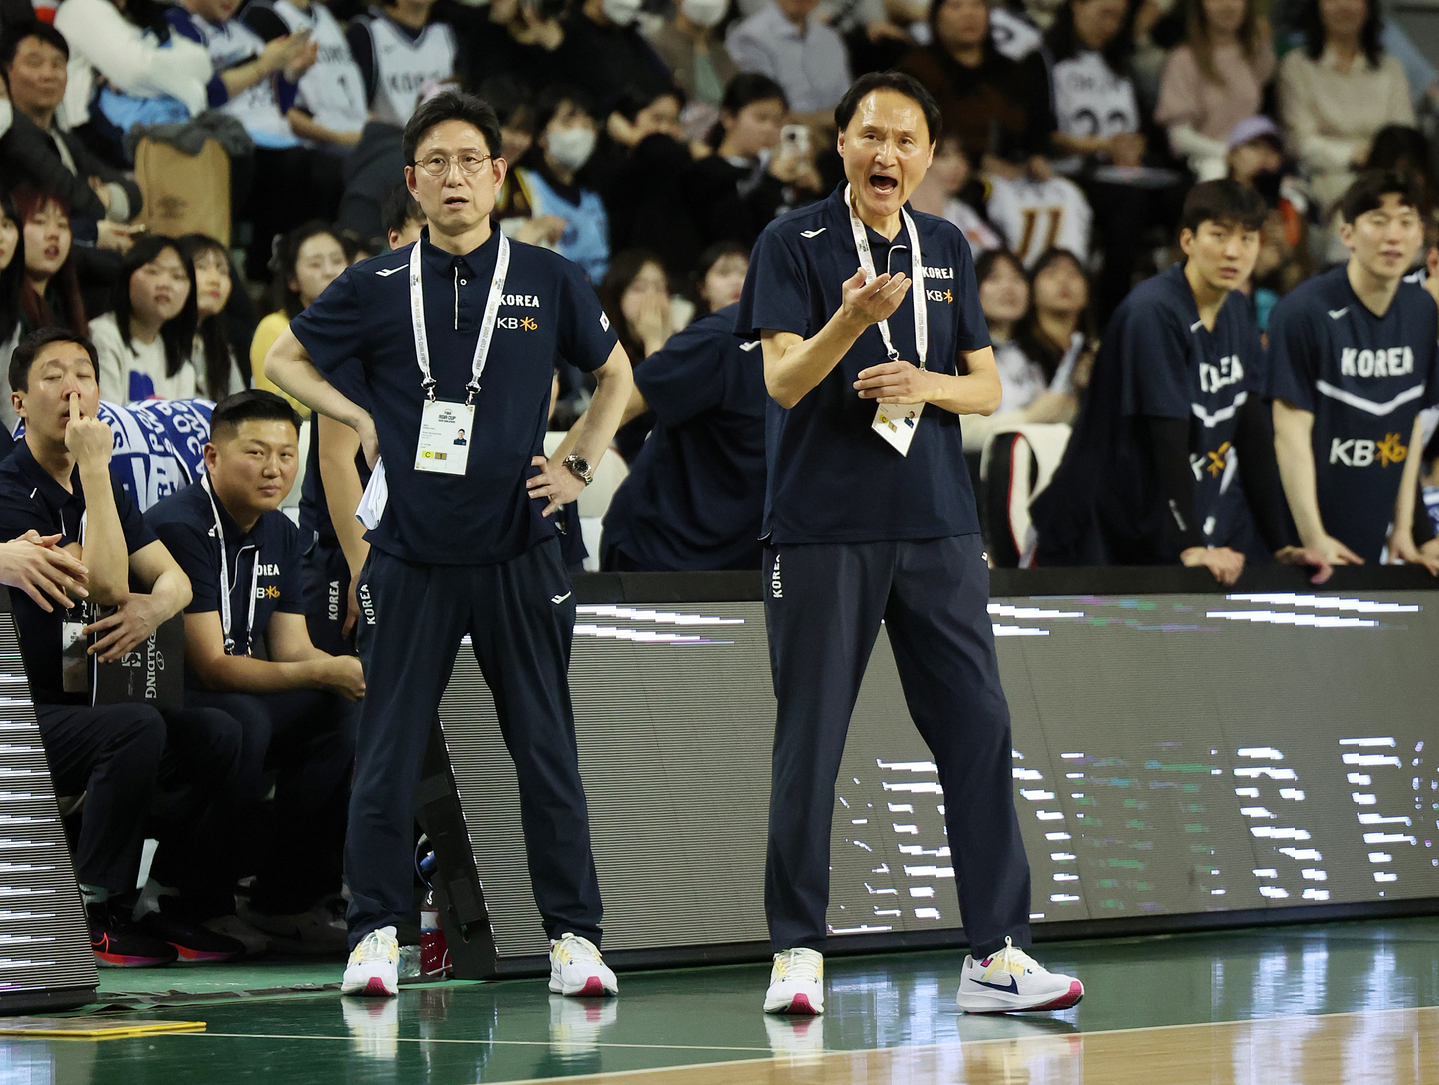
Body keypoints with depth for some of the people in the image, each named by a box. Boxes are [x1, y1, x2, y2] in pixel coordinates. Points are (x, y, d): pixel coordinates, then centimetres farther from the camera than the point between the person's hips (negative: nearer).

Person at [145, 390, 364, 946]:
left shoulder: (280, 534, 9)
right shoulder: (179, 527, -19)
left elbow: (293, 650, 6)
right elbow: (210, 666, -23)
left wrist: (356, 674, -16)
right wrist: (322, 673, -29)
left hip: (243, 698, 8)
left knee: (345, 711, -12)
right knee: (244, 720, -36)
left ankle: (286, 897, -5)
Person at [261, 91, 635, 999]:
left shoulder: (549, 280, 4)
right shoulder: (378, 288, 2)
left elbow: (614, 373, 19)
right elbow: (285, 360, 15)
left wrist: (583, 464, 6)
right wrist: (360, 421, 2)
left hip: (517, 551, 0)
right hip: (411, 556, 0)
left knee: (546, 749, 0)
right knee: (390, 747, 1)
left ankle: (575, 936, 4)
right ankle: (376, 932, 9)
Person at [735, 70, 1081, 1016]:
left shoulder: (947, 249, 13)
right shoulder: (793, 244, -2)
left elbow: (987, 386, 14)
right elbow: (783, 379, -11)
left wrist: (928, 385, -7)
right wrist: (855, 317, -29)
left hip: (938, 530, 4)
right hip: (822, 531, -4)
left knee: (978, 728, -1)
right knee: (809, 741, -1)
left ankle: (997, 954, 3)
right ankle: (798, 950, 9)